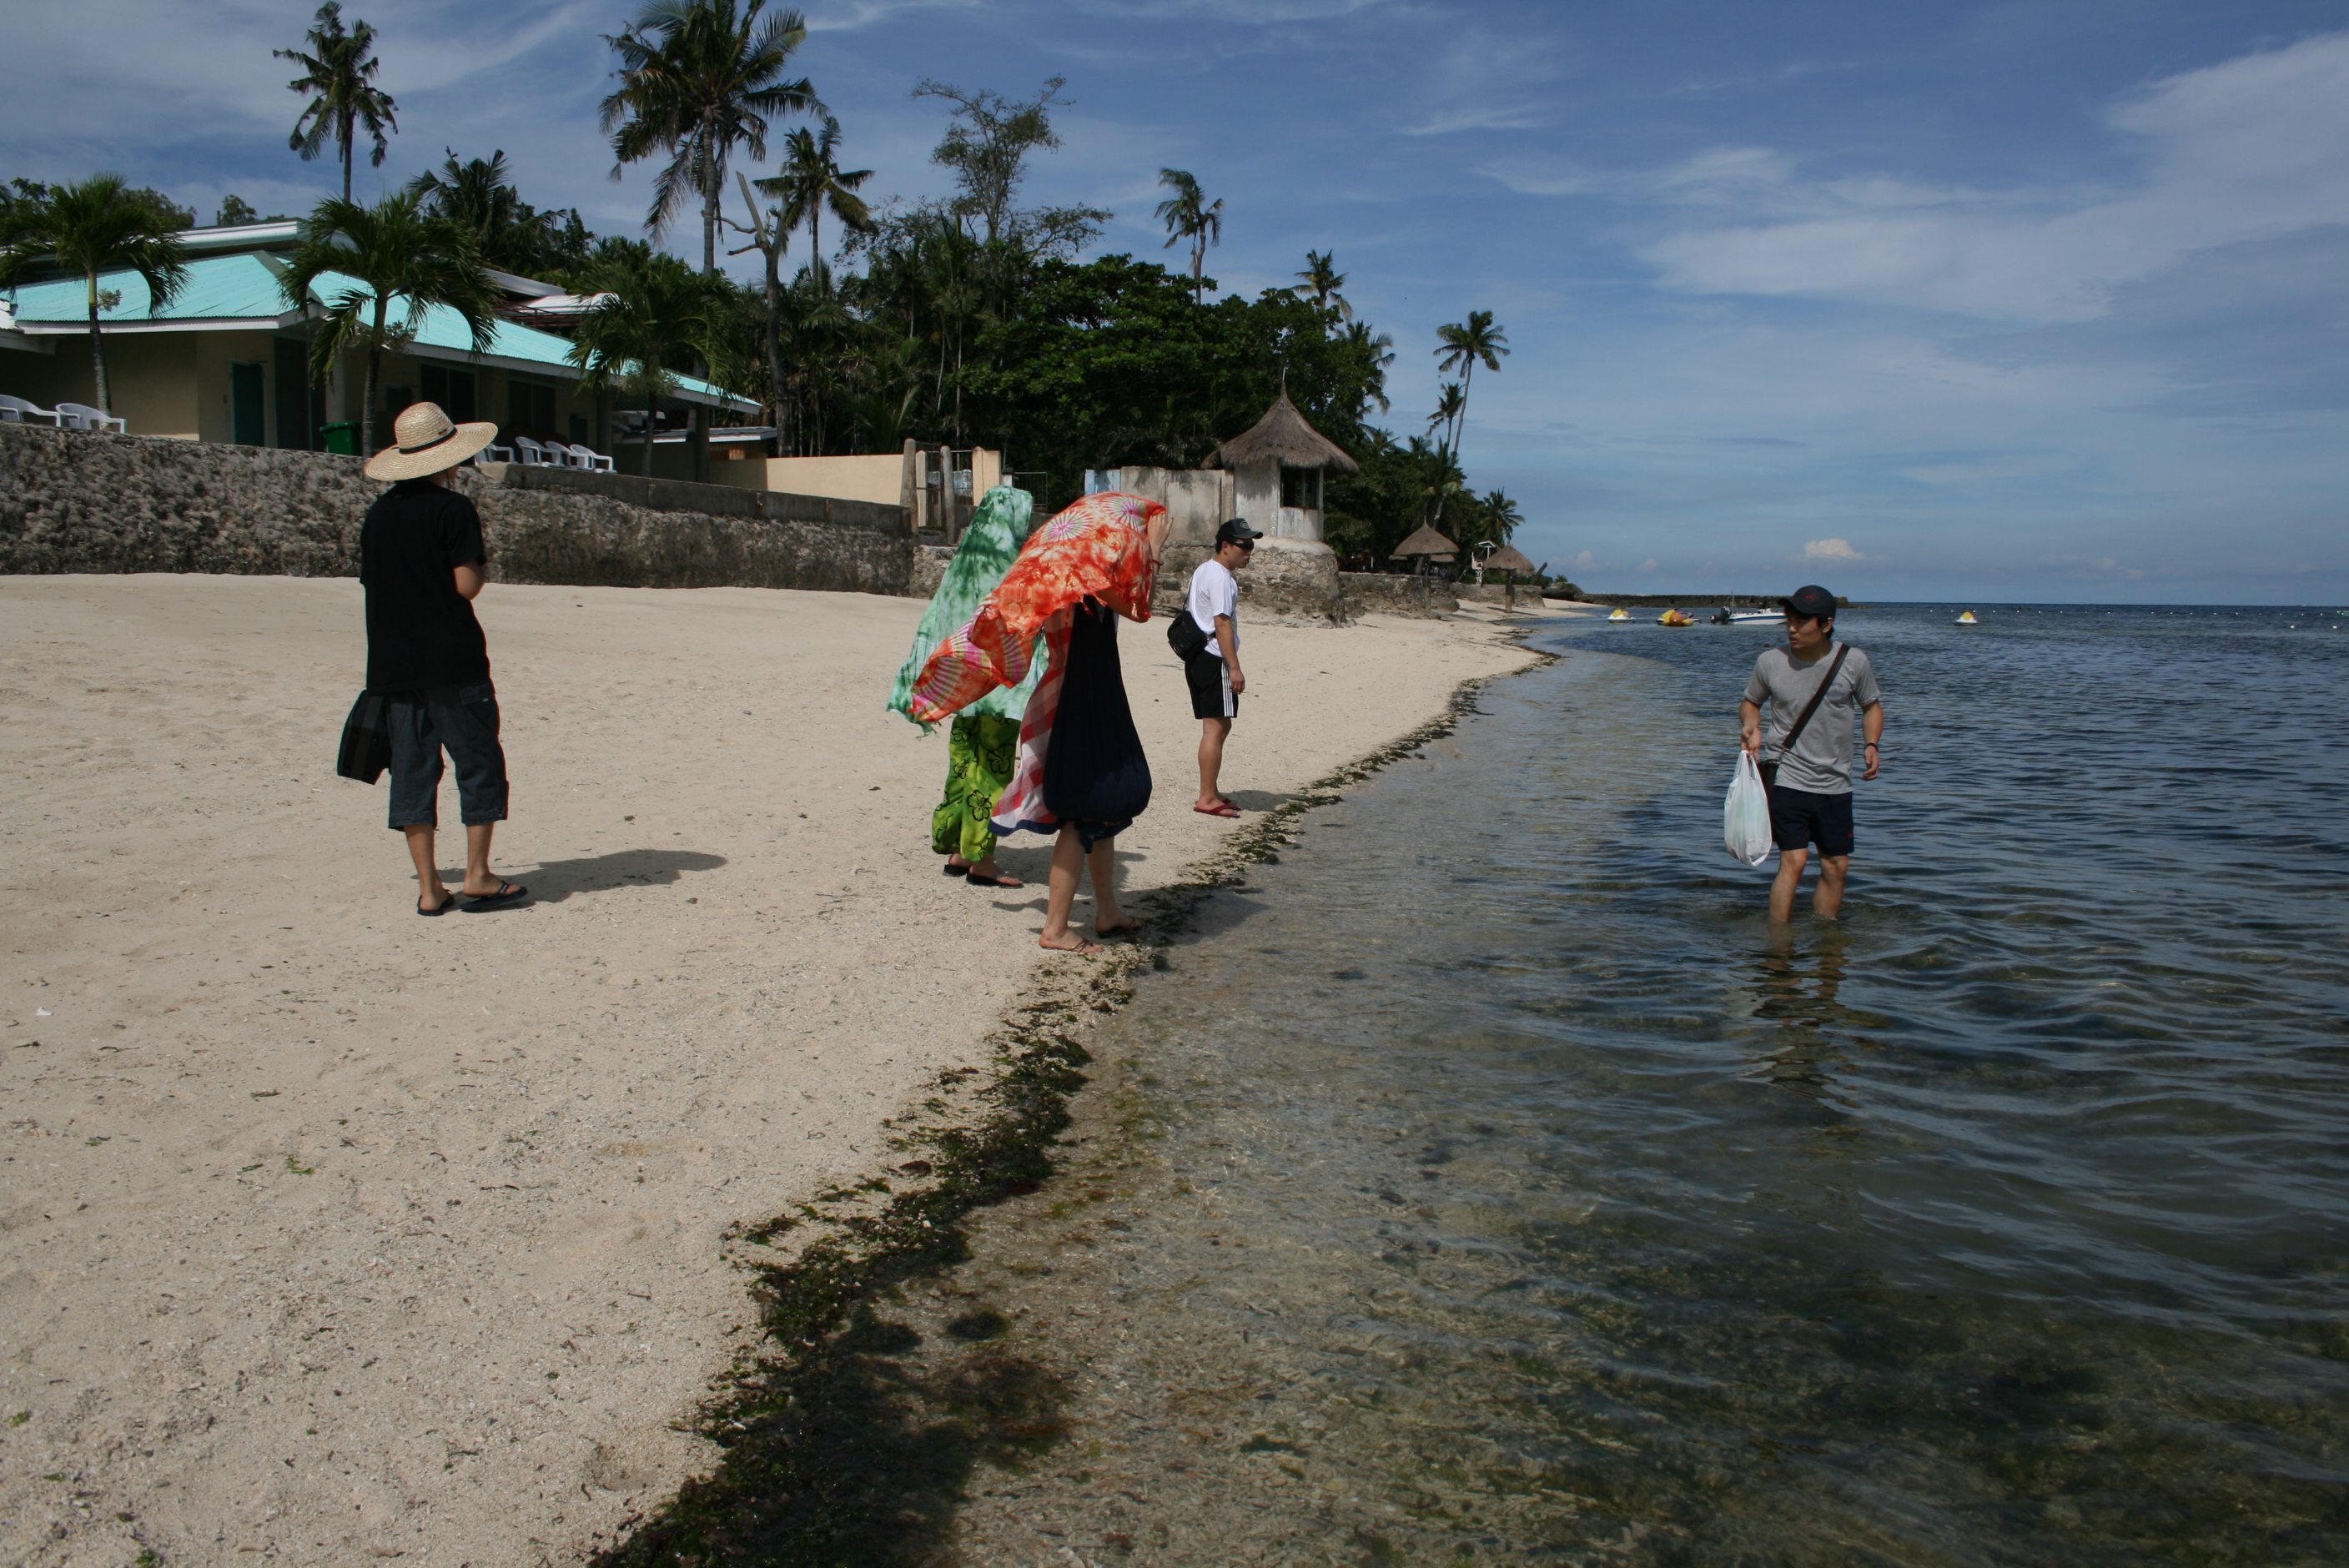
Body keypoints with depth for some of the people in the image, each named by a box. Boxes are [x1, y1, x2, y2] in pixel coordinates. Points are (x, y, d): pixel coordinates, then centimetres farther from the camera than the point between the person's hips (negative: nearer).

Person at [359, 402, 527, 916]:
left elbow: (372, 584, 13)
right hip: (453, 660, -6)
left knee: (412, 767, 6)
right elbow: (467, 585, -14)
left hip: (393, 662, 6)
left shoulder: (379, 514, 10)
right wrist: (483, 564, 6)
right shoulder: (453, 509, -9)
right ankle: (477, 875, 4)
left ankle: (428, 887, 7)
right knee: (479, 761, 5)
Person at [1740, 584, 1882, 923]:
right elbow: (1750, 703, 11)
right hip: (1787, 778, -2)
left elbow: (1871, 706, 11)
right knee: (1794, 860, -13)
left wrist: (1872, 745, -5)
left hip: (1835, 784, 3)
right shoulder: (1770, 662, -6)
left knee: (1836, 866, 9)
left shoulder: (1854, 662, -4)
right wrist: (1752, 728, -11)